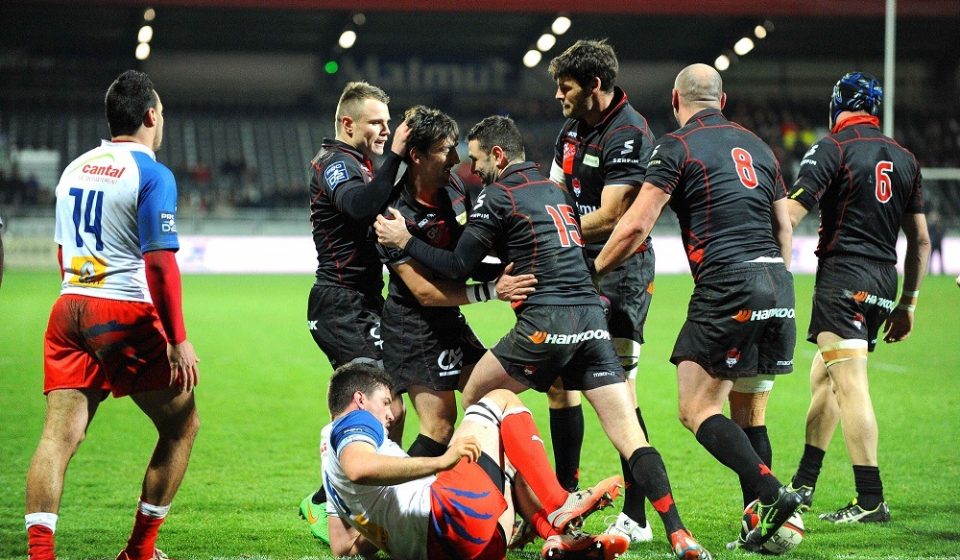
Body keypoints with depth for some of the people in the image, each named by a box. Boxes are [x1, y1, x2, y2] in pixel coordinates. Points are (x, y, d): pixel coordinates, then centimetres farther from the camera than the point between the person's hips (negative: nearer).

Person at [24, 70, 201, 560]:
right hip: (126, 315, -6)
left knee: (59, 435, -3)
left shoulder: (74, 169, 15)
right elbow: (159, 262, -14)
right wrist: (179, 340, -12)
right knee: (182, 425, 12)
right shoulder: (151, 174, -7)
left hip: (69, 310, 6)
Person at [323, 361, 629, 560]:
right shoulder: (355, 423, 4)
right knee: (501, 399, 11)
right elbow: (360, 468, -21)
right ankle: (560, 507, -2)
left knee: (510, 463, 35)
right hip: (444, 513, -9)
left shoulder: (332, 472, 31)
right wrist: (440, 462, -24)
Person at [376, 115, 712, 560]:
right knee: (628, 434, -1)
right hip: (592, 319, 6)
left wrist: (404, 240, 12)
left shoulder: (498, 196, 1)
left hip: (546, 322, -6)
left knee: (474, 399, 14)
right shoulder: (557, 191, 22)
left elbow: (458, 267, 2)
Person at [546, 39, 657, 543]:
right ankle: (565, 499, 22)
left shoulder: (628, 134, -17)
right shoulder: (572, 129, 12)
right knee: (558, 379, 11)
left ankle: (636, 518, -8)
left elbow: (609, 217, -21)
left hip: (621, 270, -9)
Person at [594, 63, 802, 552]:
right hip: (777, 285, 7)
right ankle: (761, 515, 9)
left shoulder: (677, 146, 0)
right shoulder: (755, 145, 20)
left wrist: (592, 272, 6)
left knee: (696, 410, -4)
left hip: (727, 283, -7)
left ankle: (772, 493, -19)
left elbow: (636, 225, -7)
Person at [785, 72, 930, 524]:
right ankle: (803, 484, 24)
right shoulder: (904, 159, 15)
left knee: (850, 385, -11)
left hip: (843, 277, -7)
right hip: (885, 283, 7)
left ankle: (871, 501, -17)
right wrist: (907, 303, 24)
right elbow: (920, 240, 18)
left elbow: (789, 216, -14)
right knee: (823, 377, 19)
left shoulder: (833, 148, -5)